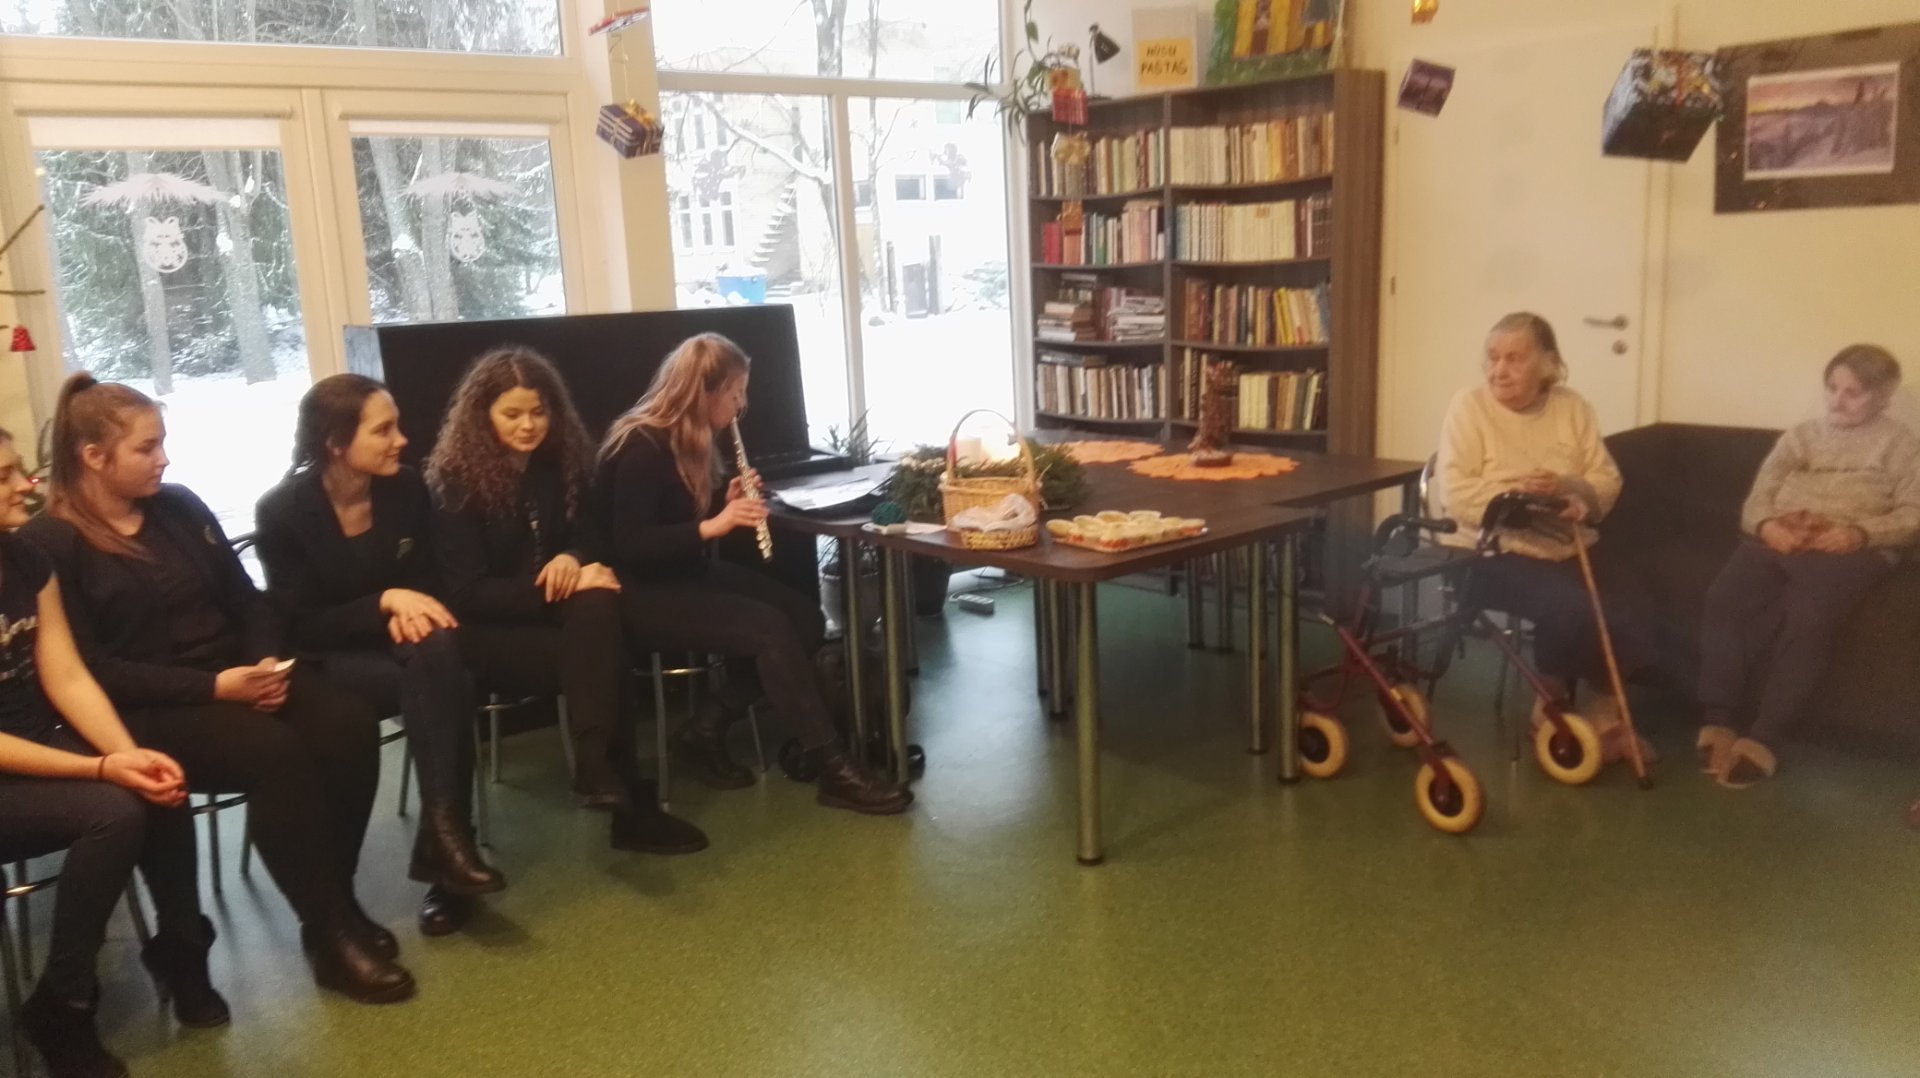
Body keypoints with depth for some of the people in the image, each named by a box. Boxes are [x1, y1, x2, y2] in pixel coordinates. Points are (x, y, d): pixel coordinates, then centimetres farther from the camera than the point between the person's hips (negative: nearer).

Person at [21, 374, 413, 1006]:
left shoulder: (180, 506, 11)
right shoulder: (49, 545, -7)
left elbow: (245, 598, 14)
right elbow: (90, 671, -14)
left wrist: (268, 661, -7)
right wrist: (215, 687, -21)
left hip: (238, 676, 6)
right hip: (147, 709, -6)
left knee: (349, 724, -23)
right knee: (275, 752, -33)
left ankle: (336, 905, -8)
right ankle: (330, 935, -20)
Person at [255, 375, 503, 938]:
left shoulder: (407, 488, -2)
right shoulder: (283, 511, -13)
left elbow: (428, 580, 8)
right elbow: (299, 626, -13)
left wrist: (409, 613, -15)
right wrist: (384, 602, -24)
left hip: (397, 642, 4)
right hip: (330, 659, -4)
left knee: (437, 652, -35)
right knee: (442, 682, -34)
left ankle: (444, 837, -35)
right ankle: (446, 839, -28)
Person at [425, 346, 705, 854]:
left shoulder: (562, 461, 4)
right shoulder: (456, 482, -10)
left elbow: (586, 534, 11)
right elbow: (467, 593, -14)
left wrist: (572, 559, -15)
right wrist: (557, 586, -26)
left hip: (550, 606, 5)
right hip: (488, 628, -4)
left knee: (597, 605, -33)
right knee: (603, 659, -30)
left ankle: (597, 768, -32)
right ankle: (631, 805, -24)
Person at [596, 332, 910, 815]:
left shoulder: (689, 441, 8)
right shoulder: (641, 447, -19)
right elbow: (629, 547, -26)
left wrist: (729, 505, -3)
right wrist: (713, 525, -30)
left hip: (689, 576, 10)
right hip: (644, 595, -9)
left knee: (806, 618, -5)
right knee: (770, 629, -27)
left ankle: (707, 732, 3)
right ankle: (835, 769, -21)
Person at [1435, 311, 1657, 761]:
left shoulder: (1572, 408, 8)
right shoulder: (1469, 407, -5)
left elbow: (1608, 483, 3)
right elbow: (1456, 496, -14)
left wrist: (1569, 488, -18)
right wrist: (1520, 500, -23)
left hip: (1570, 546, 5)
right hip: (1494, 551, -5)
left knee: (1632, 614, -19)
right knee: (1571, 610, -29)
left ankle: (1607, 707, 8)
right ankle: (1554, 703, 1)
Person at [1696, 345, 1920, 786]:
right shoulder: (1800, 436, 29)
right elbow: (1755, 500, 19)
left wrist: (1859, 533, -14)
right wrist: (1767, 525, -6)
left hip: (1848, 548, -3)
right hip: (1780, 540, 3)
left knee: (1808, 616, -36)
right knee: (1725, 598, -31)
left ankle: (1761, 740, -37)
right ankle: (1718, 723, -34)